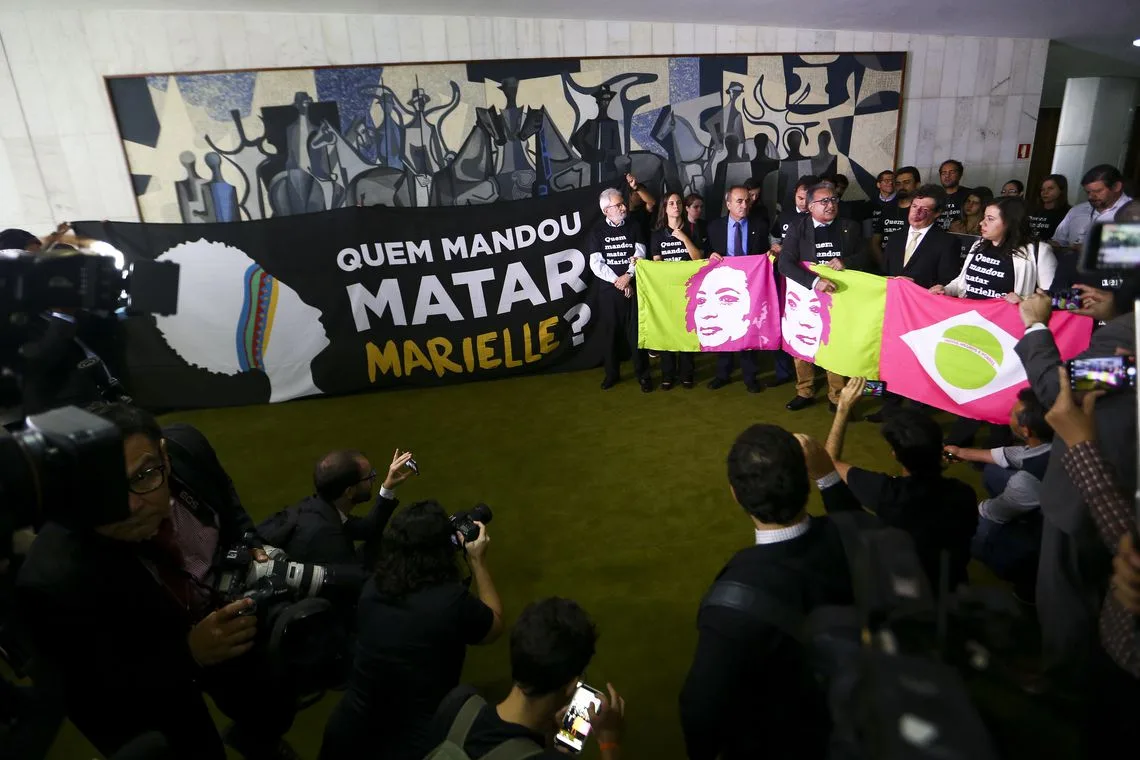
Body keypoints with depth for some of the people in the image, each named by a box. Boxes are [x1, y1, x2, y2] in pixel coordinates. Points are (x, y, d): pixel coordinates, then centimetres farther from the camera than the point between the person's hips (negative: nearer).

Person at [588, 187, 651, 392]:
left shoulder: (633, 228, 7)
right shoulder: (598, 232, 3)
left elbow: (640, 256, -2)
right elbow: (596, 264, -5)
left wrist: (628, 276, -17)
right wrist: (619, 282, -11)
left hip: (633, 287, 0)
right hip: (609, 290, 0)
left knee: (636, 331, -1)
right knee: (611, 331, 6)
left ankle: (643, 374, 8)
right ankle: (612, 373, 19)